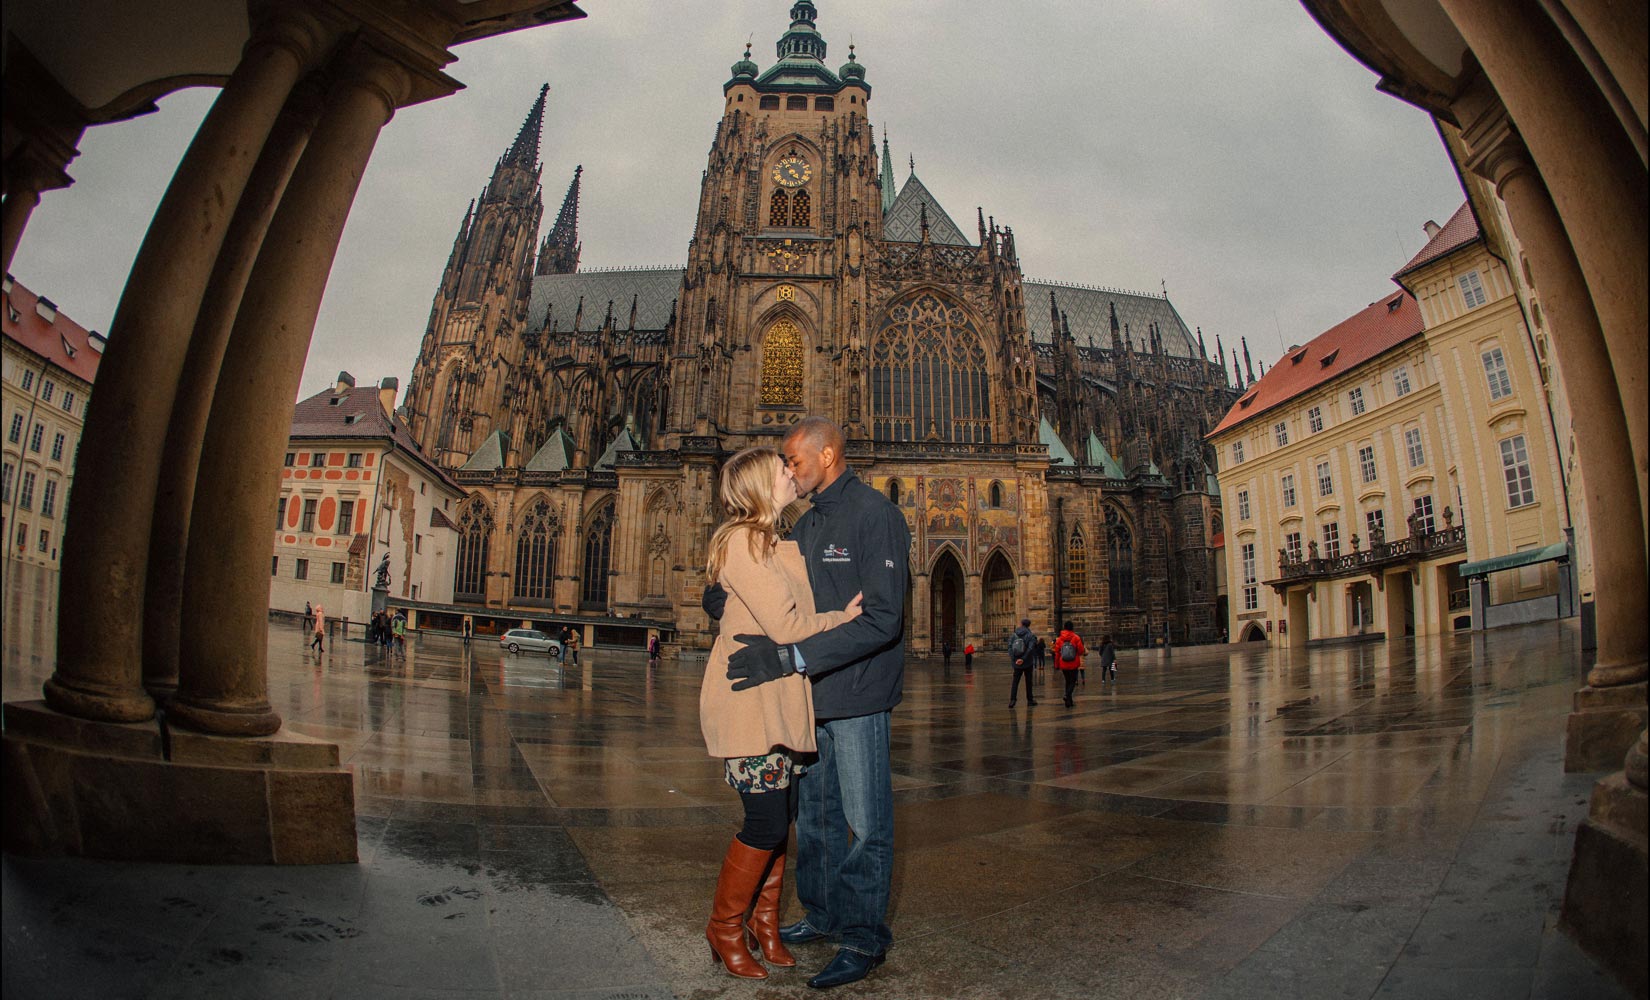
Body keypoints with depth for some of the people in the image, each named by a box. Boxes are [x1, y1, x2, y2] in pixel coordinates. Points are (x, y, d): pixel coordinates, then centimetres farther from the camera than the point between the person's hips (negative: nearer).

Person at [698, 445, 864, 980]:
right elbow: (784, 626, -18)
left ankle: (765, 920, 27)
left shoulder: (775, 545, 17)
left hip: (778, 700, 9)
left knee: (777, 818, 13)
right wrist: (843, 618, -5)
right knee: (766, 822, -4)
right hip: (748, 701, -9)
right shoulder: (743, 542, -15)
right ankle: (725, 928, 15)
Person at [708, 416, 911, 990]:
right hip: (811, 693, 8)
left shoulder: (875, 514, -14)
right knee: (815, 814, 17)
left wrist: (791, 656, -27)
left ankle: (864, 938, 16)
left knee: (865, 823, 3)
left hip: (858, 695, -8)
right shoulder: (807, 524, 14)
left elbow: (881, 619, -23)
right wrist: (727, 599, 0)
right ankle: (823, 915, 33)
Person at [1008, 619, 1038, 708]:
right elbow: (1030, 648, -19)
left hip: (1016, 663, 2)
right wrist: (1023, 659, -20)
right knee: (1028, 681, 10)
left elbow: (1009, 646, -8)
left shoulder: (1014, 635, 4)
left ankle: (1012, 699, -7)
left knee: (1015, 681, 6)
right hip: (1027, 663, -2)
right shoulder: (1031, 635, -6)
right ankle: (1030, 700, 18)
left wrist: (1013, 659, -14)